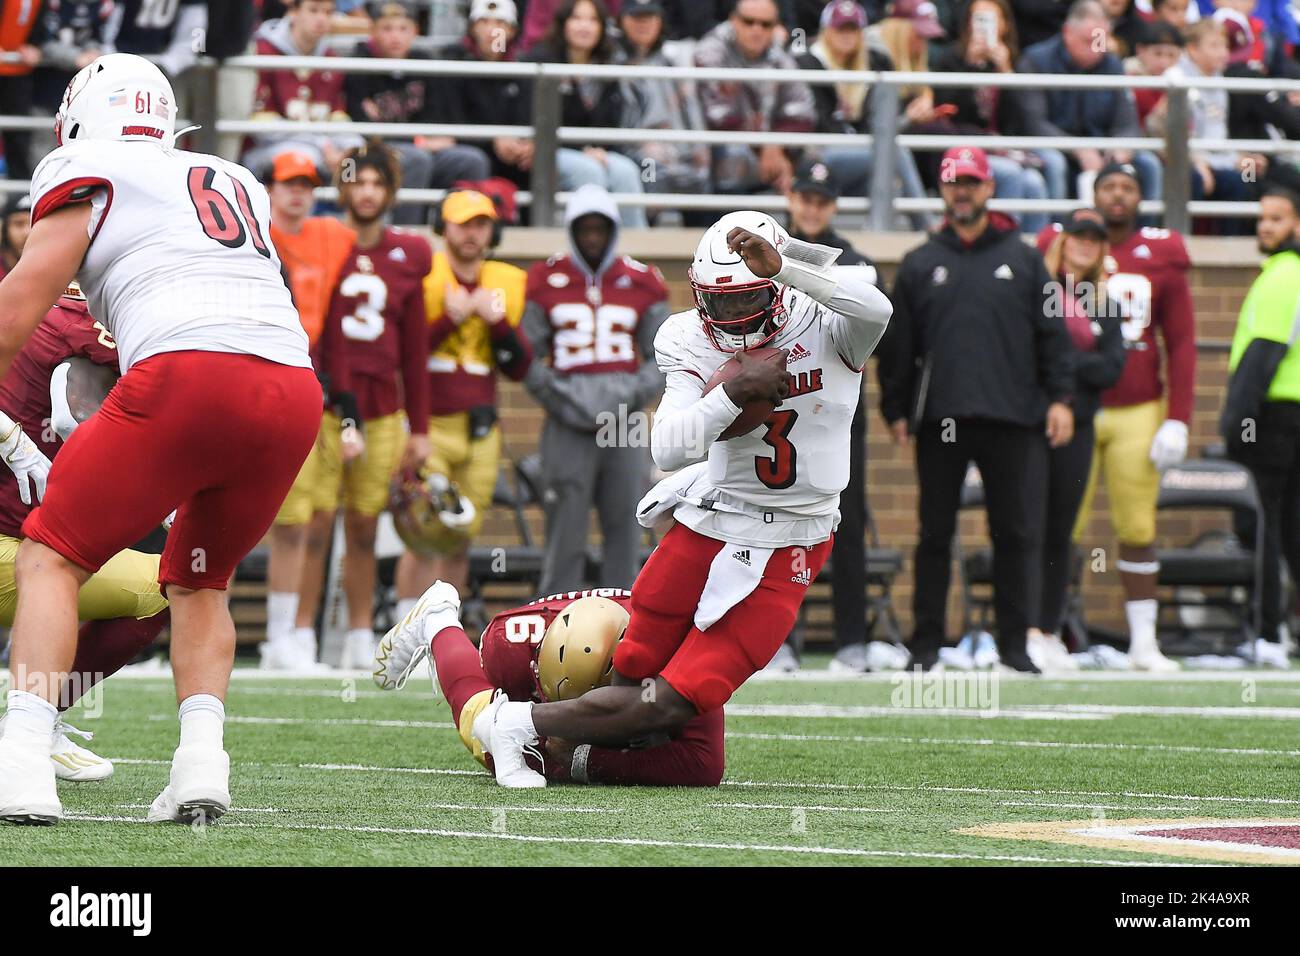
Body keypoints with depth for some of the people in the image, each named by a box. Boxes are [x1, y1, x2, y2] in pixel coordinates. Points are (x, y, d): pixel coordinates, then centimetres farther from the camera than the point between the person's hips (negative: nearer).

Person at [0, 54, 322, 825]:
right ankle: (202, 762, 5)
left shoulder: (89, 175, 13)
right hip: (294, 392, 6)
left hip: (188, 374, -5)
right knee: (200, 581, 25)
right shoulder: (236, 184, 31)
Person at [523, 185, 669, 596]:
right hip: (568, 423, -2)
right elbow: (527, 356, 6)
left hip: (623, 422, 2)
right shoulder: (547, 283, 4)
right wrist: (555, 396, -6)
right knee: (566, 531, -3)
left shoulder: (642, 284, 8)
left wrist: (633, 396, -3)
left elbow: (661, 357, 12)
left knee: (624, 527, 3)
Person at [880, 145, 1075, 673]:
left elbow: (1052, 333, 9)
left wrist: (1059, 397, -1)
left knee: (1018, 533, 0)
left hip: (1012, 416, 0)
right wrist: (896, 410, 3)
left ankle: (1015, 643, 6)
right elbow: (896, 346, 11)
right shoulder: (920, 265, 12)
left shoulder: (1023, 259, 11)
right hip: (940, 418, 0)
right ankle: (926, 643, 7)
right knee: (935, 533, 2)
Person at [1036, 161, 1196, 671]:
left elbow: (1181, 344, 6)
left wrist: (1178, 420, 0)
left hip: (1138, 412, 1)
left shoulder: (1161, 255, 4)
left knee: (1138, 529, 4)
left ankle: (1143, 642, 10)